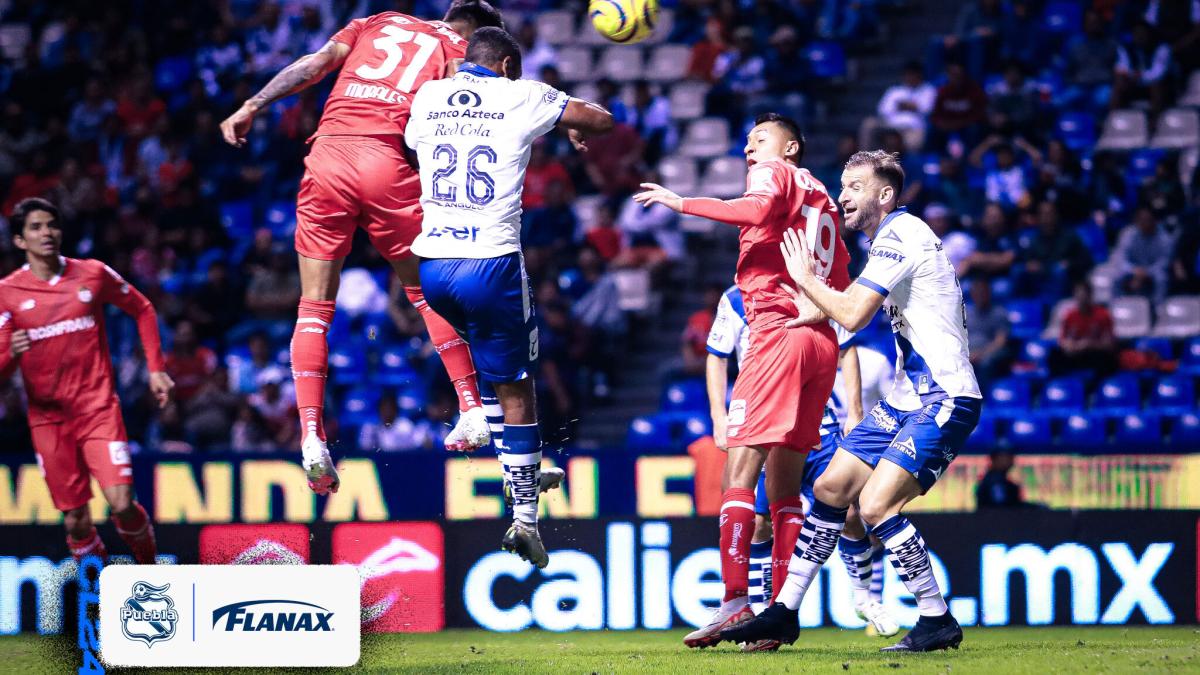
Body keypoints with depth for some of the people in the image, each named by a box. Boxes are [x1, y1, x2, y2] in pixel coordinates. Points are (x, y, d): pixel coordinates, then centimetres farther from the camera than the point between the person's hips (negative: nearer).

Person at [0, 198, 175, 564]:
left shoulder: (93, 274, 1)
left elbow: (142, 310, 16)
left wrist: (156, 368, 10)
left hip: (99, 408, -1)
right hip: (48, 418, 1)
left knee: (122, 504, -14)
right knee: (75, 521, -1)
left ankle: (150, 571, 10)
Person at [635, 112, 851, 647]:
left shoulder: (773, 173, 4)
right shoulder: (822, 200, 27)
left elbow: (759, 208, -19)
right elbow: (842, 286, 25)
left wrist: (684, 204, -15)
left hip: (777, 332, -8)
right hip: (822, 342, 8)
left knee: (739, 472, -12)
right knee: (784, 485, 8)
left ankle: (735, 602, -23)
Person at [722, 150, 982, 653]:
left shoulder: (898, 235, -14)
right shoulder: (894, 237, 17)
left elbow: (853, 315, -20)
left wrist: (805, 278, -5)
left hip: (943, 399, -10)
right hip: (910, 399, 10)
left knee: (876, 504, -20)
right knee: (830, 489, 9)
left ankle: (938, 621, -10)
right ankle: (785, 612, 16)